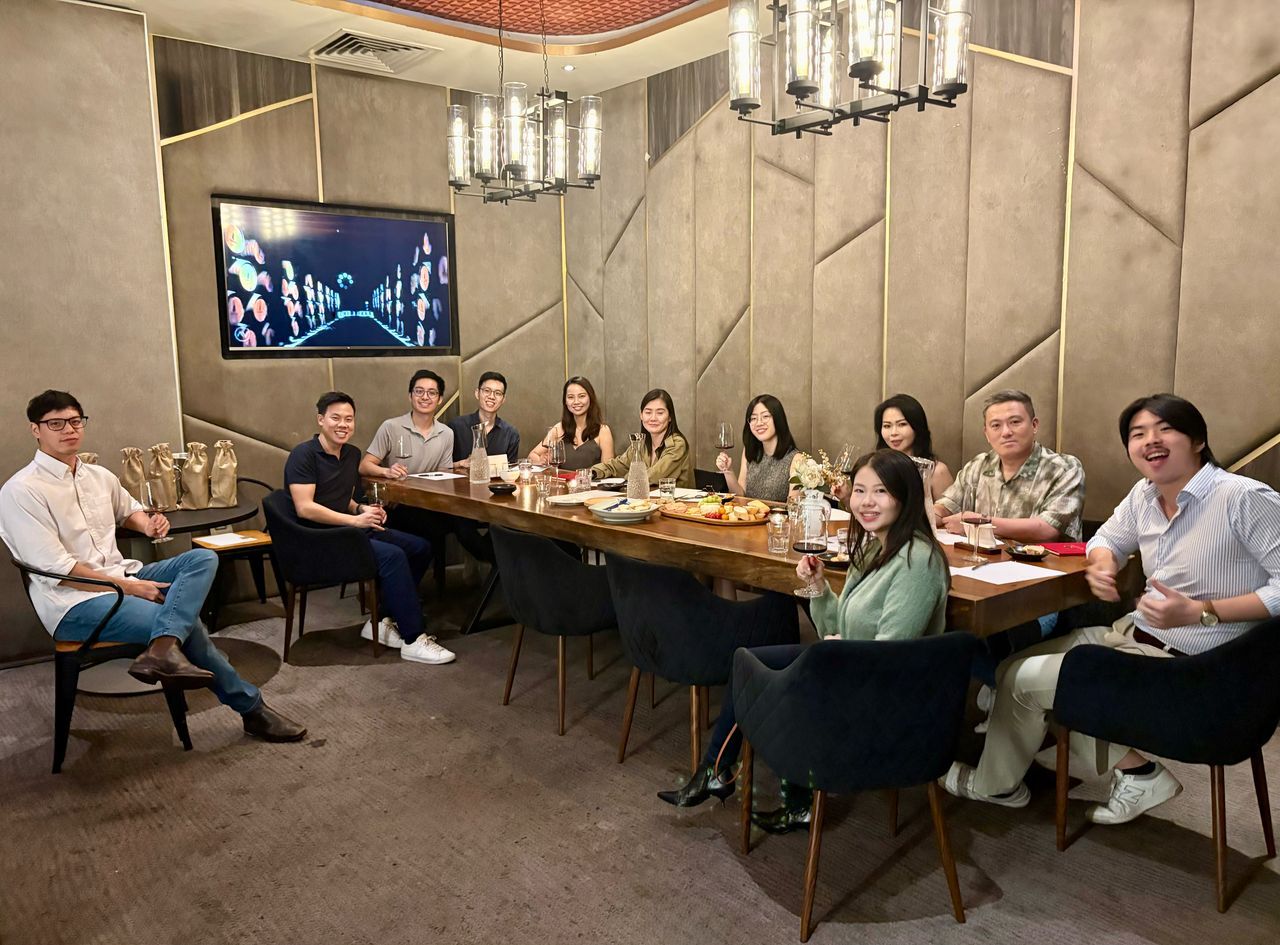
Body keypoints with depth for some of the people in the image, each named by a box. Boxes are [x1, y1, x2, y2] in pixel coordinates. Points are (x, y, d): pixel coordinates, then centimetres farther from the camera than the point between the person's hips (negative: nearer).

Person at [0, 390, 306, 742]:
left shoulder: (99, 476, 11)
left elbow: (129, 509, 32)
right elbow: (55, 568, -17)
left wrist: (149, 524, 7)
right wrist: (129, 587, -18)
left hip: (121, 577, 8)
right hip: (75, 601, -8)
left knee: (203, 558, -14)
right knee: (187, 623, -23)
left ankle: (162, 649, -38)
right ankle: (250, 706, -7)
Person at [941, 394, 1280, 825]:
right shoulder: (1145, 494, 2)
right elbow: (1107, 539, 19)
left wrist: (1200, 612, -29)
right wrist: (1103, 565, -5)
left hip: (1186, 663, -8)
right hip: (1133, 634, 8)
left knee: (1023, 679, -5)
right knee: (1018, 664, 9)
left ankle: (996, 784, 26)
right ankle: (1136, 773, 13)